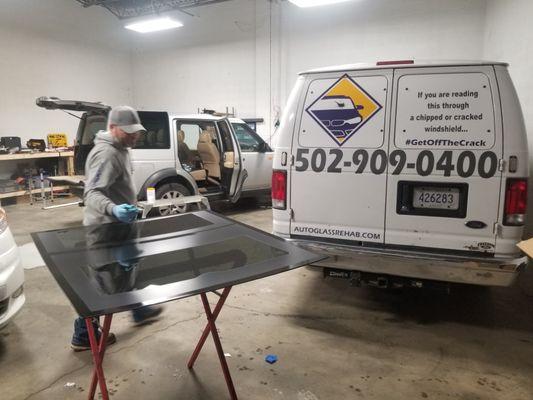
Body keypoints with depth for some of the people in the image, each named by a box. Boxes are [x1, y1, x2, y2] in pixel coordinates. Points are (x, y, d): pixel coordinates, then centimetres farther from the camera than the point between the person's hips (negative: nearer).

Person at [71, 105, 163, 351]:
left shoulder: (118, 149, 9)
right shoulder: (106, 154, -25)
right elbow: (92, 192, -34)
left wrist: (125, 206, 28)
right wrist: (112, 209, -52)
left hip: (116, 225, 11)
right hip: (106, 227, -11)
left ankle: (140, 311, 43)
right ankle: (83, 336, 16)